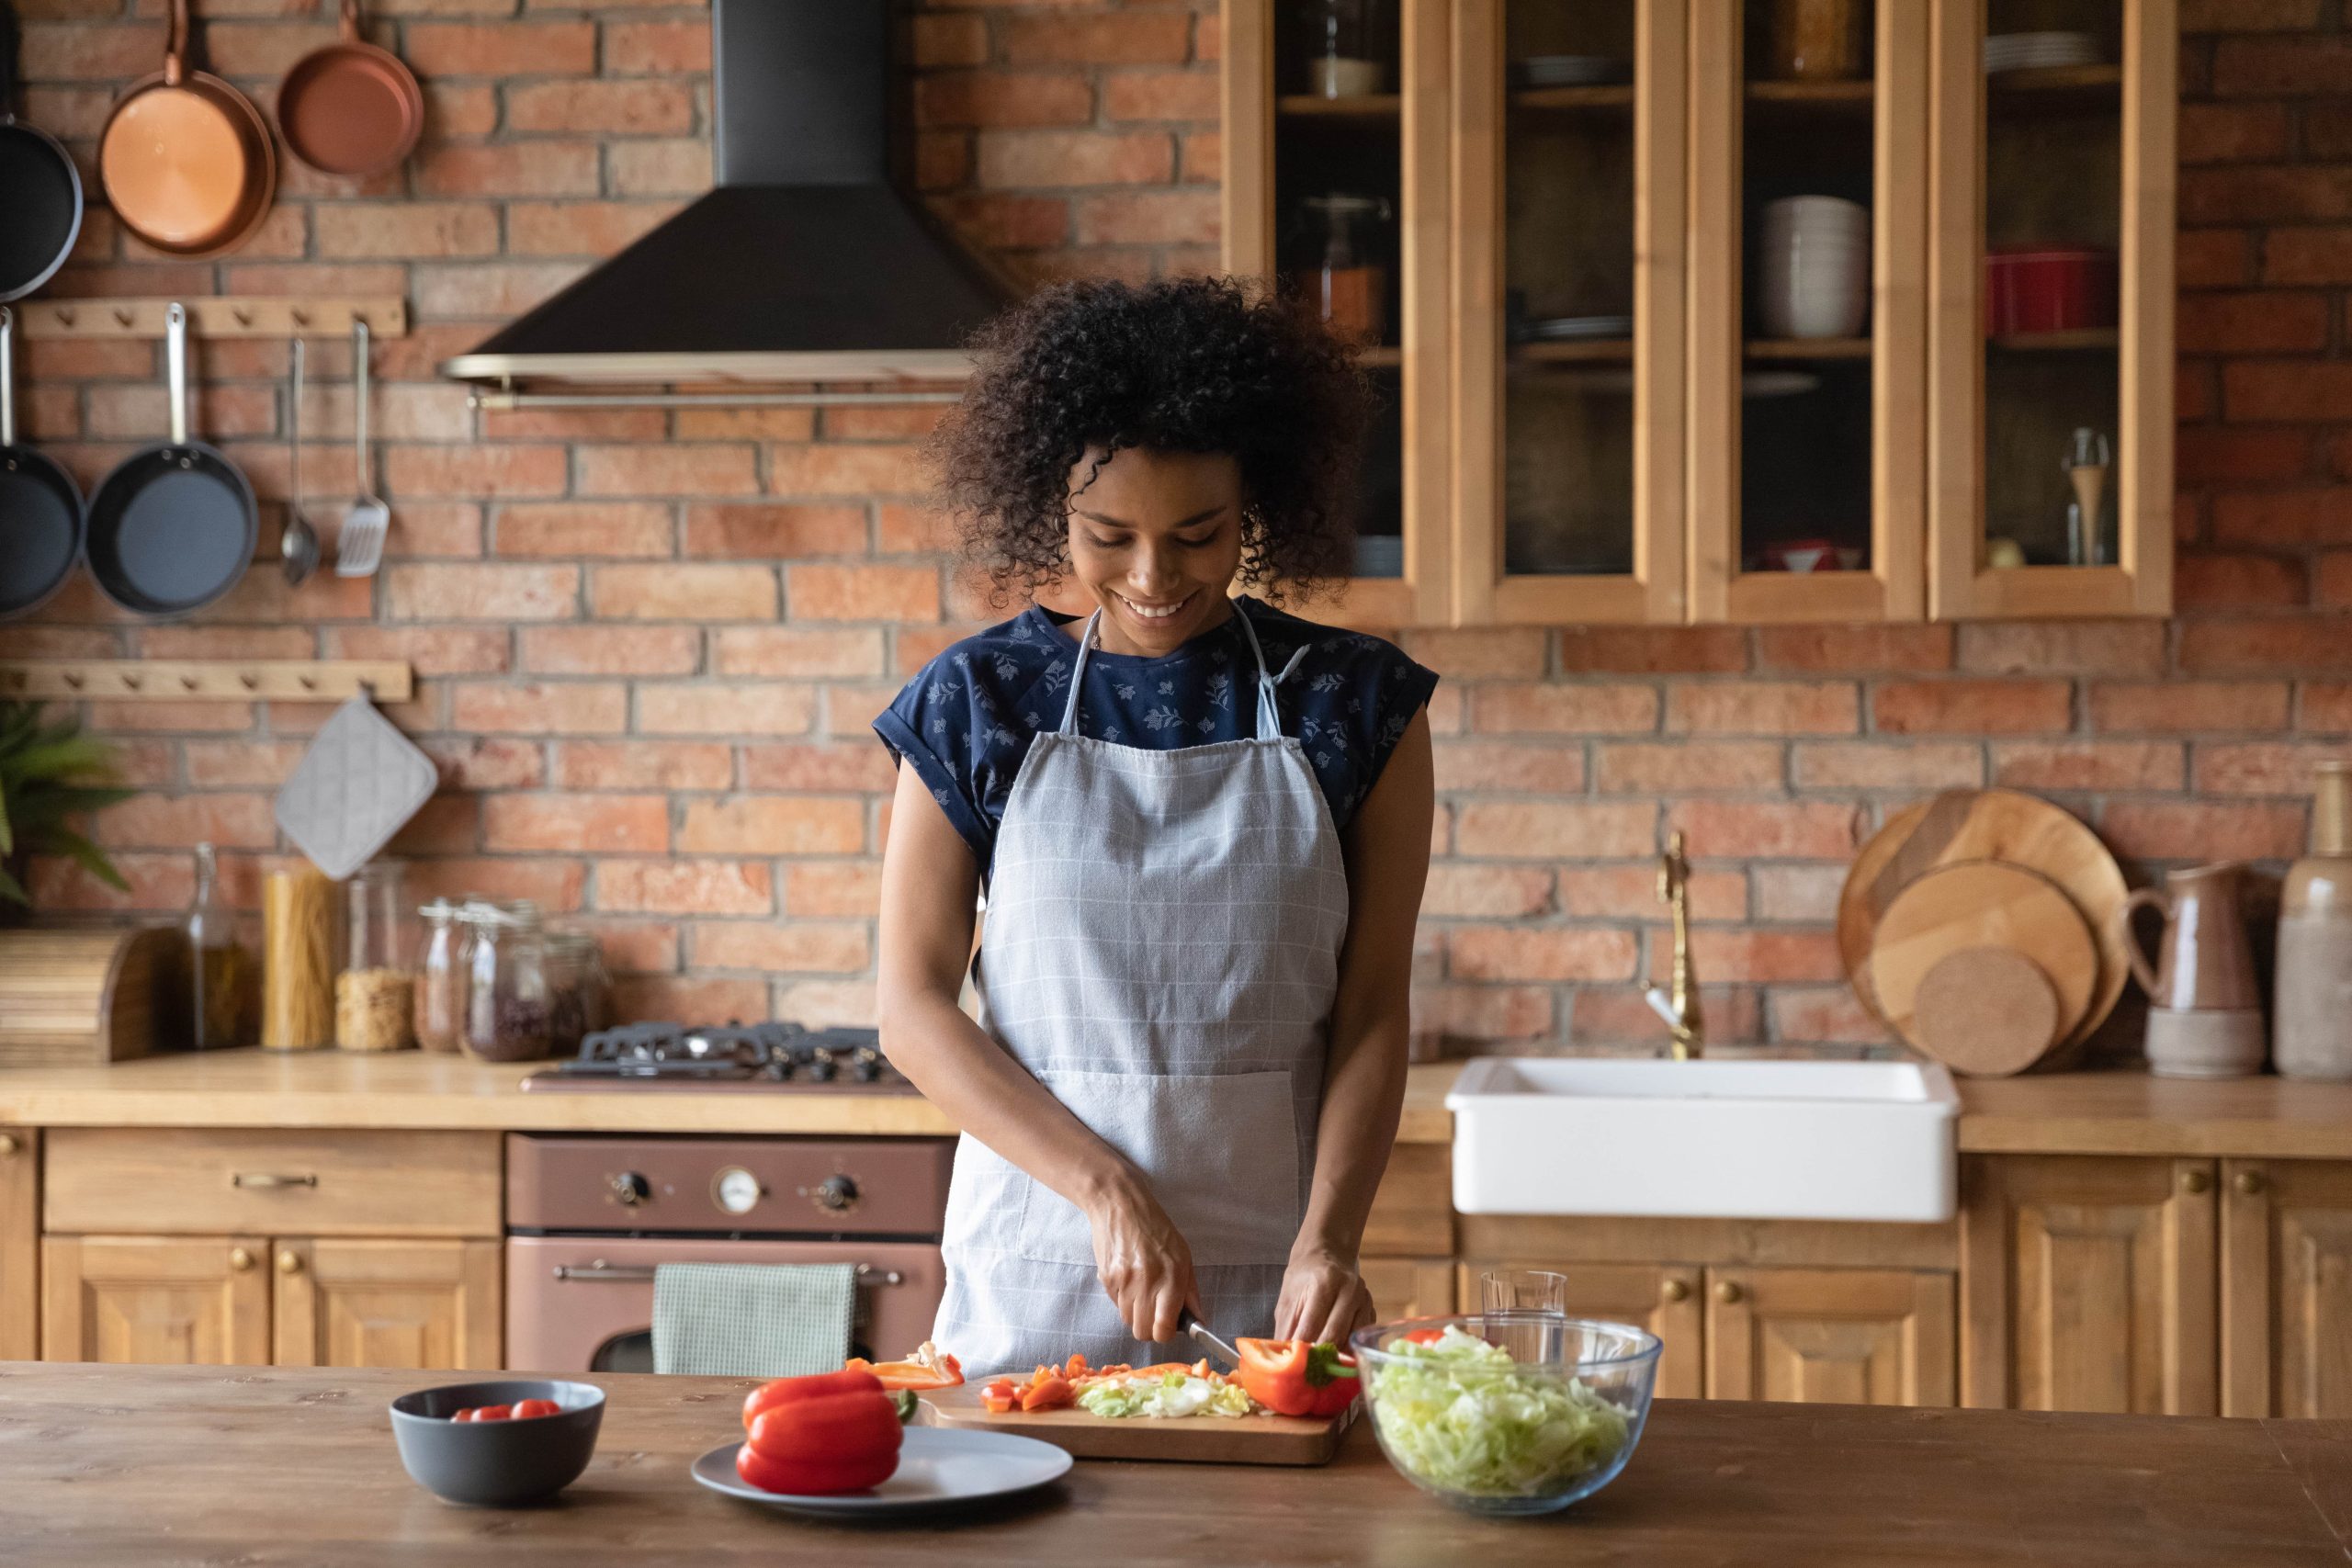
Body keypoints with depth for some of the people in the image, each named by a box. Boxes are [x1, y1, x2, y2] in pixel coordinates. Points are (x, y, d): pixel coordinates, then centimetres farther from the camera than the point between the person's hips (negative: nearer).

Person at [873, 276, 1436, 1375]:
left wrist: (1327, 1237, -16)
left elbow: (1371, 1012, -2)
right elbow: (913, 1007, -3)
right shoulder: (977, 705, -1)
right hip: (1036, 1275, 0)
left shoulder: (1352, 704, 0)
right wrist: (1106, 1188, -14)